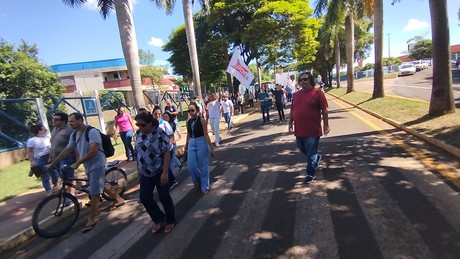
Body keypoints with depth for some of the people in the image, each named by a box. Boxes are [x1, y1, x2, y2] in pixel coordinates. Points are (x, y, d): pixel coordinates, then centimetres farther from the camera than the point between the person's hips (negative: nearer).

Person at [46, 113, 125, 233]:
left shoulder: (92, 132, -20)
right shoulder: (74, 135, 6)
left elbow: (93, 151, -27)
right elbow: (66, 151, 11)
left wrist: (77, 163, -27)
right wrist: (52, 164, 8)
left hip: (97, 165, -9)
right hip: (88, 166, 9)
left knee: (94, 192, -5)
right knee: (100, 186, 20)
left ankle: (91, 219, 5)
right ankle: (119, 199, 38)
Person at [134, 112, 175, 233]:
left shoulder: (159, 133, -18)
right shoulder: (139, 135, 2)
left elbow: (167, 153, -20)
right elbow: (137, 153, 13)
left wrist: (165, 173, -23)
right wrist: (138, 168, 15)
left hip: (159, 172, -6)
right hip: (145, 174, 6)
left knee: (164, 197, 6)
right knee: (144, 198, 6)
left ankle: (170, 221, 29)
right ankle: (159, 219, 29)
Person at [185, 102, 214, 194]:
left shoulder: (202, 120, -11)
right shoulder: (188, 121, 4)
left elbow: (206, 134, -12)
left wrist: (211, 147, -14)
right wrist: (186, 146, 21)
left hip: (201, 143, -5)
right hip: (191, 144, 5)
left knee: (203, 166, 5)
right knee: (191, 166, 4)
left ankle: (205, 186, 22)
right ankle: (198, 182, 32)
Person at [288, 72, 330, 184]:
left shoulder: (317, 92, -6)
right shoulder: (296, 94, 11)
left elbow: (324, 109, -7)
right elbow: (292, 110, 16)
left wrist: (326, 124, -8)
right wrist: (290, 122, 11)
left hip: (312, 130, -6)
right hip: (299, 130, 6)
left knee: (311, 154, 3)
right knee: (302, 148, 21)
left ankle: (311, 173, 19)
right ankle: (316, 158, 47)